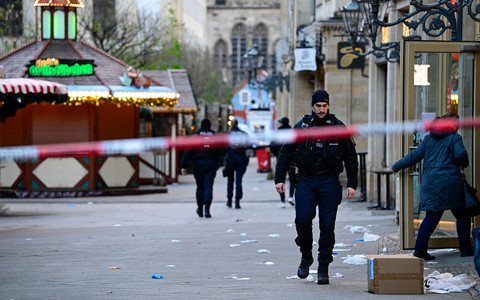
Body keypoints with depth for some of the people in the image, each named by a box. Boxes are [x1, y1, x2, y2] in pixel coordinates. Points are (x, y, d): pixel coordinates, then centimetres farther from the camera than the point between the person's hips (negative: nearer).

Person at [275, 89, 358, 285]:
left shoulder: (338, 127, 2)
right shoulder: (301, 127, 4)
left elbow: (350, 157, 6)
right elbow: (286, 153, 9)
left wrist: (352, 184, 0)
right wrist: (279, 179, 1)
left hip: (329, 182, -1)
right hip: (306, 181, 1)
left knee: (327, 225, -2)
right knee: (302, 220, -9)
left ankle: (323, 268, 5)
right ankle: (306, 257, 16)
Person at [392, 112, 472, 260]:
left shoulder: (428, 138, 13)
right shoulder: (454, 138, 0)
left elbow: (415, 156, 12)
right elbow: (460, 154, -14)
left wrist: (396, 166, 21)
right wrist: (464, 164, 8)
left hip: (430, 181, 4)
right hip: (450, 182, -4)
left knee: (432, 216, 4)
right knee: (462, 215, 10)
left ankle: (420, 249, -9)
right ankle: (465, 249, 12)